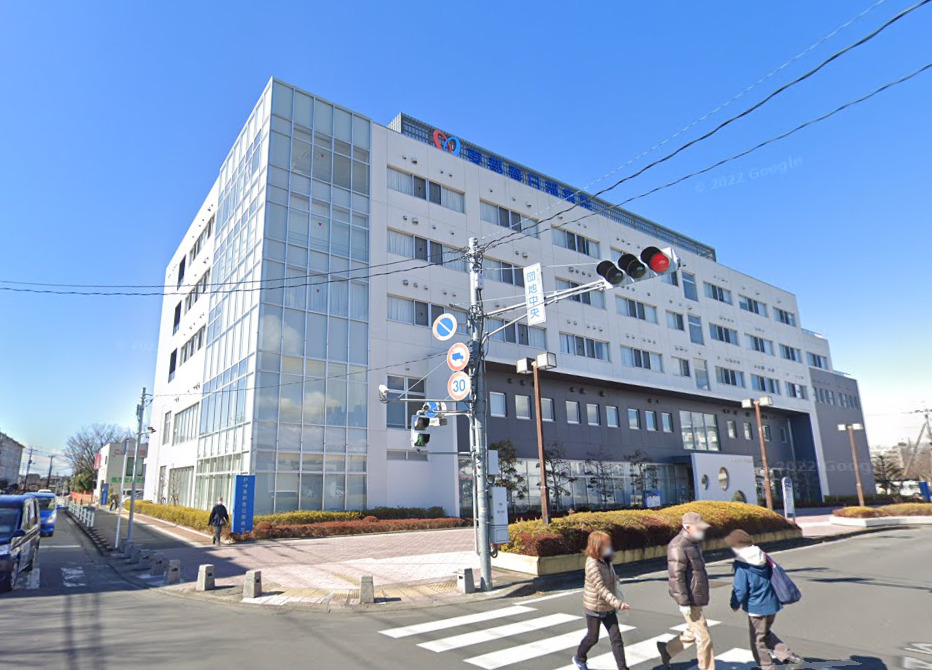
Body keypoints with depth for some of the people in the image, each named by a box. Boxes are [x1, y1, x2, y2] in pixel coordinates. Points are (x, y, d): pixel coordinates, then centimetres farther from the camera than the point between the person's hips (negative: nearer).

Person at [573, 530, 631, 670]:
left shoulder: (606, 560, -1)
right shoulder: (592, 565, -27)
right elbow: (601, 589, -31)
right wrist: (617, 603, -37)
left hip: (608, 607, 6)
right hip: (595, 607, -6)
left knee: (616, 638, 2)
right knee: (592, 637, 12)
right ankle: (579, 658, 38)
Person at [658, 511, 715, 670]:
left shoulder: (694, 542, 10)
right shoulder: (678, 547, -22)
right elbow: (676, 576, -23)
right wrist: (683, 602, -22)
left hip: (697, 597, 10)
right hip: (689, 600, -10)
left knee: (693, 633, 20)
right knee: (703, 637, 1)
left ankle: (667, 649, 35)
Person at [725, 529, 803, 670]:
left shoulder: (741, 564, -20)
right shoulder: (763, 557, 0)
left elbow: (740, 589, -19)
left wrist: (735, 604, -1)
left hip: (756, 607, -7)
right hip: (772, 604, 7)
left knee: (758, 640, 11)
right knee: (766, 634, 28)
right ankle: (788, 654, 20)